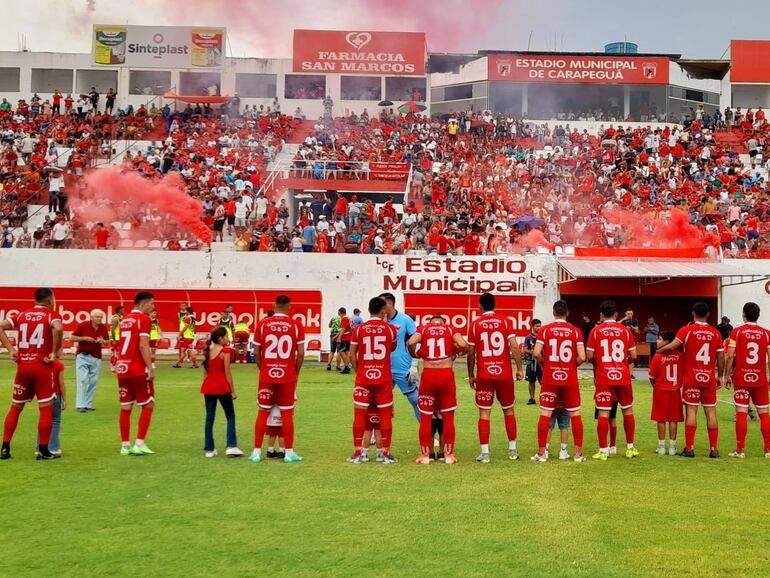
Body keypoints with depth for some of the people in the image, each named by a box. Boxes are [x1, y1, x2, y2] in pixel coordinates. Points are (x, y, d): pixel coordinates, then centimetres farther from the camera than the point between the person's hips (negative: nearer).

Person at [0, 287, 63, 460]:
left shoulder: (22, 315, 12)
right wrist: (56, 352, -14)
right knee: (46, 408, 2)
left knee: (15, 407, 15)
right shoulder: (52, 315, -4)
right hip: (43, 366, -5)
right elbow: (58, 329, -25)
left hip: (23, 366, 5)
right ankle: (43, 451, 3)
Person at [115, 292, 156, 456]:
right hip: (139, 370, -7)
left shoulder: (125, 319, 14)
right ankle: (139, 443, 0)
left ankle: (125, 445, 11)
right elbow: (143, 346, -16)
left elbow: (123, 345, 17)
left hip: (122, 368, 7)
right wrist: (150, 368, -15)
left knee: (125, 407, 9)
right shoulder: (144, 319, -9)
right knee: (148, 405, 4)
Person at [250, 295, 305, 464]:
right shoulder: (296, 325, -4)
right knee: (287, 414, 7)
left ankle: (257, 452, 12)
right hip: (288, 377, -1)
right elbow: (300, 353, -5)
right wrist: (296, 373, 9)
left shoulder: (262, 324, -1)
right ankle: (289, 453, 10)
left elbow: (256, 352, 1)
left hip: (267, 376, 1)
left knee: (263, 412, 10)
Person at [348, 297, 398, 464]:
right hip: (384, 378, 0)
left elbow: (352, 354, 0)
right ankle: (386, 453, 7)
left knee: (360, 414, 6)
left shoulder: (359, 329, -1)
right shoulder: (390, 329, -1)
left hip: (363, 378, 1)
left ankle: (358, 453, 8)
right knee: (385, 415, 6)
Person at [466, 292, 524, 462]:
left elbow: (471, 353, 3)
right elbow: (514, 347, -8)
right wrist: (519, 369, 0)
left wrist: (471, 375, 12)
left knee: (484, 413, 3)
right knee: (508, 410, 15)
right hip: (504, 373, 1)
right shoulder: (505, 321, 0)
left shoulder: (475, 324, 1)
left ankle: (484, 453, 0)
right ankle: (512, 450, 19)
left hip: (483, 375, -1)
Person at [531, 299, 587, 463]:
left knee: (545, 414, 4)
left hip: (550, 379, 0)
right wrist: (572, 366, 11)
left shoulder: (545, 330, -3)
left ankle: (541, 453, 6)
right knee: (575, 415, 9)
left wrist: (545, 365, 8)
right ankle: (578, 453, 10)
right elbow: (581, 357, -8)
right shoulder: (575, 331, -2)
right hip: (570, 379, 1)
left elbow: (537, 353, -11)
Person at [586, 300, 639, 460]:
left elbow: (589, 356, -4)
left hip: (603, 378, -2)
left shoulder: (596, 330, -2)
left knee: (603, 413, 0)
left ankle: (603, 451, -1)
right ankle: (630, 448, 22)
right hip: (623, 377, 2)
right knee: (628, 411, 16)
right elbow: (633, 356, 1)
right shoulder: (625, 330, 2)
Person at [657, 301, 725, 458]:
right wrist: (720, 376, 16)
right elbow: (721, 356, 5)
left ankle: (689, 448, 0)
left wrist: (658, 351, 1)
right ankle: (714, 449, 8)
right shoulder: (715, 333, 3)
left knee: (691, 411, 0)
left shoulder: (686, 330, -6)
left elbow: (672, 346, -18)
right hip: (709, 378, 2)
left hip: (692, 377, -2)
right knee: (711, 412, 6)